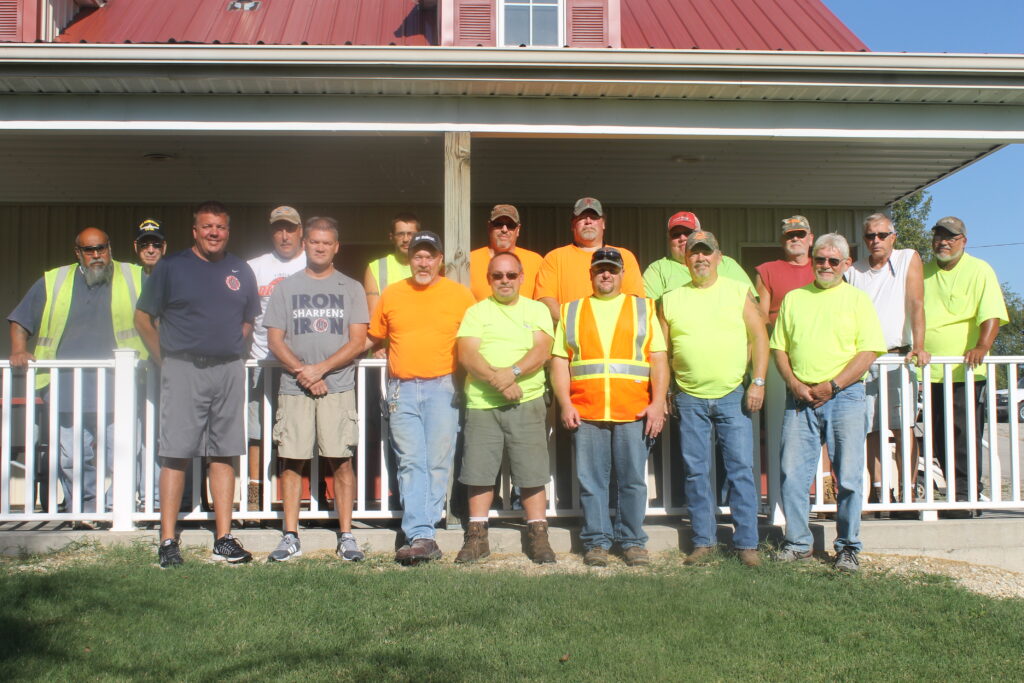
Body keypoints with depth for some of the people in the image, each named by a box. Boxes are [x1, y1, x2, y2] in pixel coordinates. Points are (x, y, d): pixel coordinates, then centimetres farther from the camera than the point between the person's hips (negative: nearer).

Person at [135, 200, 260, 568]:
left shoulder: (241, 272, 12)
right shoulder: (171, 267, 3)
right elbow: (143, 317, 6)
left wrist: (230, 350, 11)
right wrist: (164, 358, 2)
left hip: (229, 370, 3)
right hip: (183, 370, -3)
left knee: (223, 455, 5)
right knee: (176, 454, -5)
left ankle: (224, 539, 9)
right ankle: (167, 541, -1)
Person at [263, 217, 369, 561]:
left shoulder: (351, 288, 9)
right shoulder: (286, 287, 12)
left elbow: (357, 341, 1)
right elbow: (275, 339, 7)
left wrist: (320, 369, -9)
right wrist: (301, 371, -7)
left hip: (338, 387, -1)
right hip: (294, 388, 1)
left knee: (341, 460, -3)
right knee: (291, 460, 1)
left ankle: (346, 536, 4)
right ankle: (291, 537, 8)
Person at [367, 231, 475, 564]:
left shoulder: (460, 295, 4)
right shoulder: (391, 294, 11)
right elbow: (375, 337, 22)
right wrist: (394, 355, 13)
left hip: (443, 388, -2)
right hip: (403, 389, 2)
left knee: (438, 464, -3)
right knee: (410, 464, -5)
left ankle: (419, 534, 4)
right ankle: (423, 537, -7)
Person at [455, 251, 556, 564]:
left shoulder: (537, 310, 11)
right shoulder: (476, 312, 10)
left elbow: (542, 351, -3)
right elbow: (466, 354, -3)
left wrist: (513, 372, -19)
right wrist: (496, 380, -17)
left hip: (527, 402, 0)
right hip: (481, 402, 1)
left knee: (532, 473, 0)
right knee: (479, 471, 3)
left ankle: (537, 536, 10)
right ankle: (477, 537, 14)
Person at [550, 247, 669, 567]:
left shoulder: (644, 309, 14)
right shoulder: (571, 311, 16)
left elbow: (658, 359, 8)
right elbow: (559, 361, 10)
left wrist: (658, 403, -3)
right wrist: (565, 404, -2)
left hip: (634, 413, 0)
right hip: (586, 414, 1)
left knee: (633, 480, 2)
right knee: (591, 481, 2)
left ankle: (632, 541, 12)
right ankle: (597, 541, 11)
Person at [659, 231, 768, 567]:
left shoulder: (738, 291, 5)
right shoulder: (671, 300, 9)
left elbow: (759, 336, 3)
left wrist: (758, 382, -6)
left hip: (733, 396, -1)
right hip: (689, 399, 2)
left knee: (741, 469, -2)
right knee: (696, 472, 5)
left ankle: (747, 544, 4)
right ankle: (703, 541, 15)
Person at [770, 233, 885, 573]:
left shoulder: (857, 299, 5)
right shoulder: (794, 299, 14)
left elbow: (869, 351, -3)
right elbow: (779, 347, 13)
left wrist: (832, 385, -11)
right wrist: (794, 383, -4)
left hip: (845, 395, -2)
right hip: (799, 397, 2)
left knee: (849, 477, -2)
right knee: (792, 474, 0)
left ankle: (848, 547, 9)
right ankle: (797, 542, 12)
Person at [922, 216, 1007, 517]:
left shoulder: (979, 270, 1)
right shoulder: (922, 273, 16)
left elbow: (991, 315, -9)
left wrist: (981, 347, -24)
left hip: (965, 370, -5)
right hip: (931, 371, 5)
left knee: (962, 436, -7)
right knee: (938, 439, 5)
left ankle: (965, 497, -3)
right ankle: (956, 492, 14)